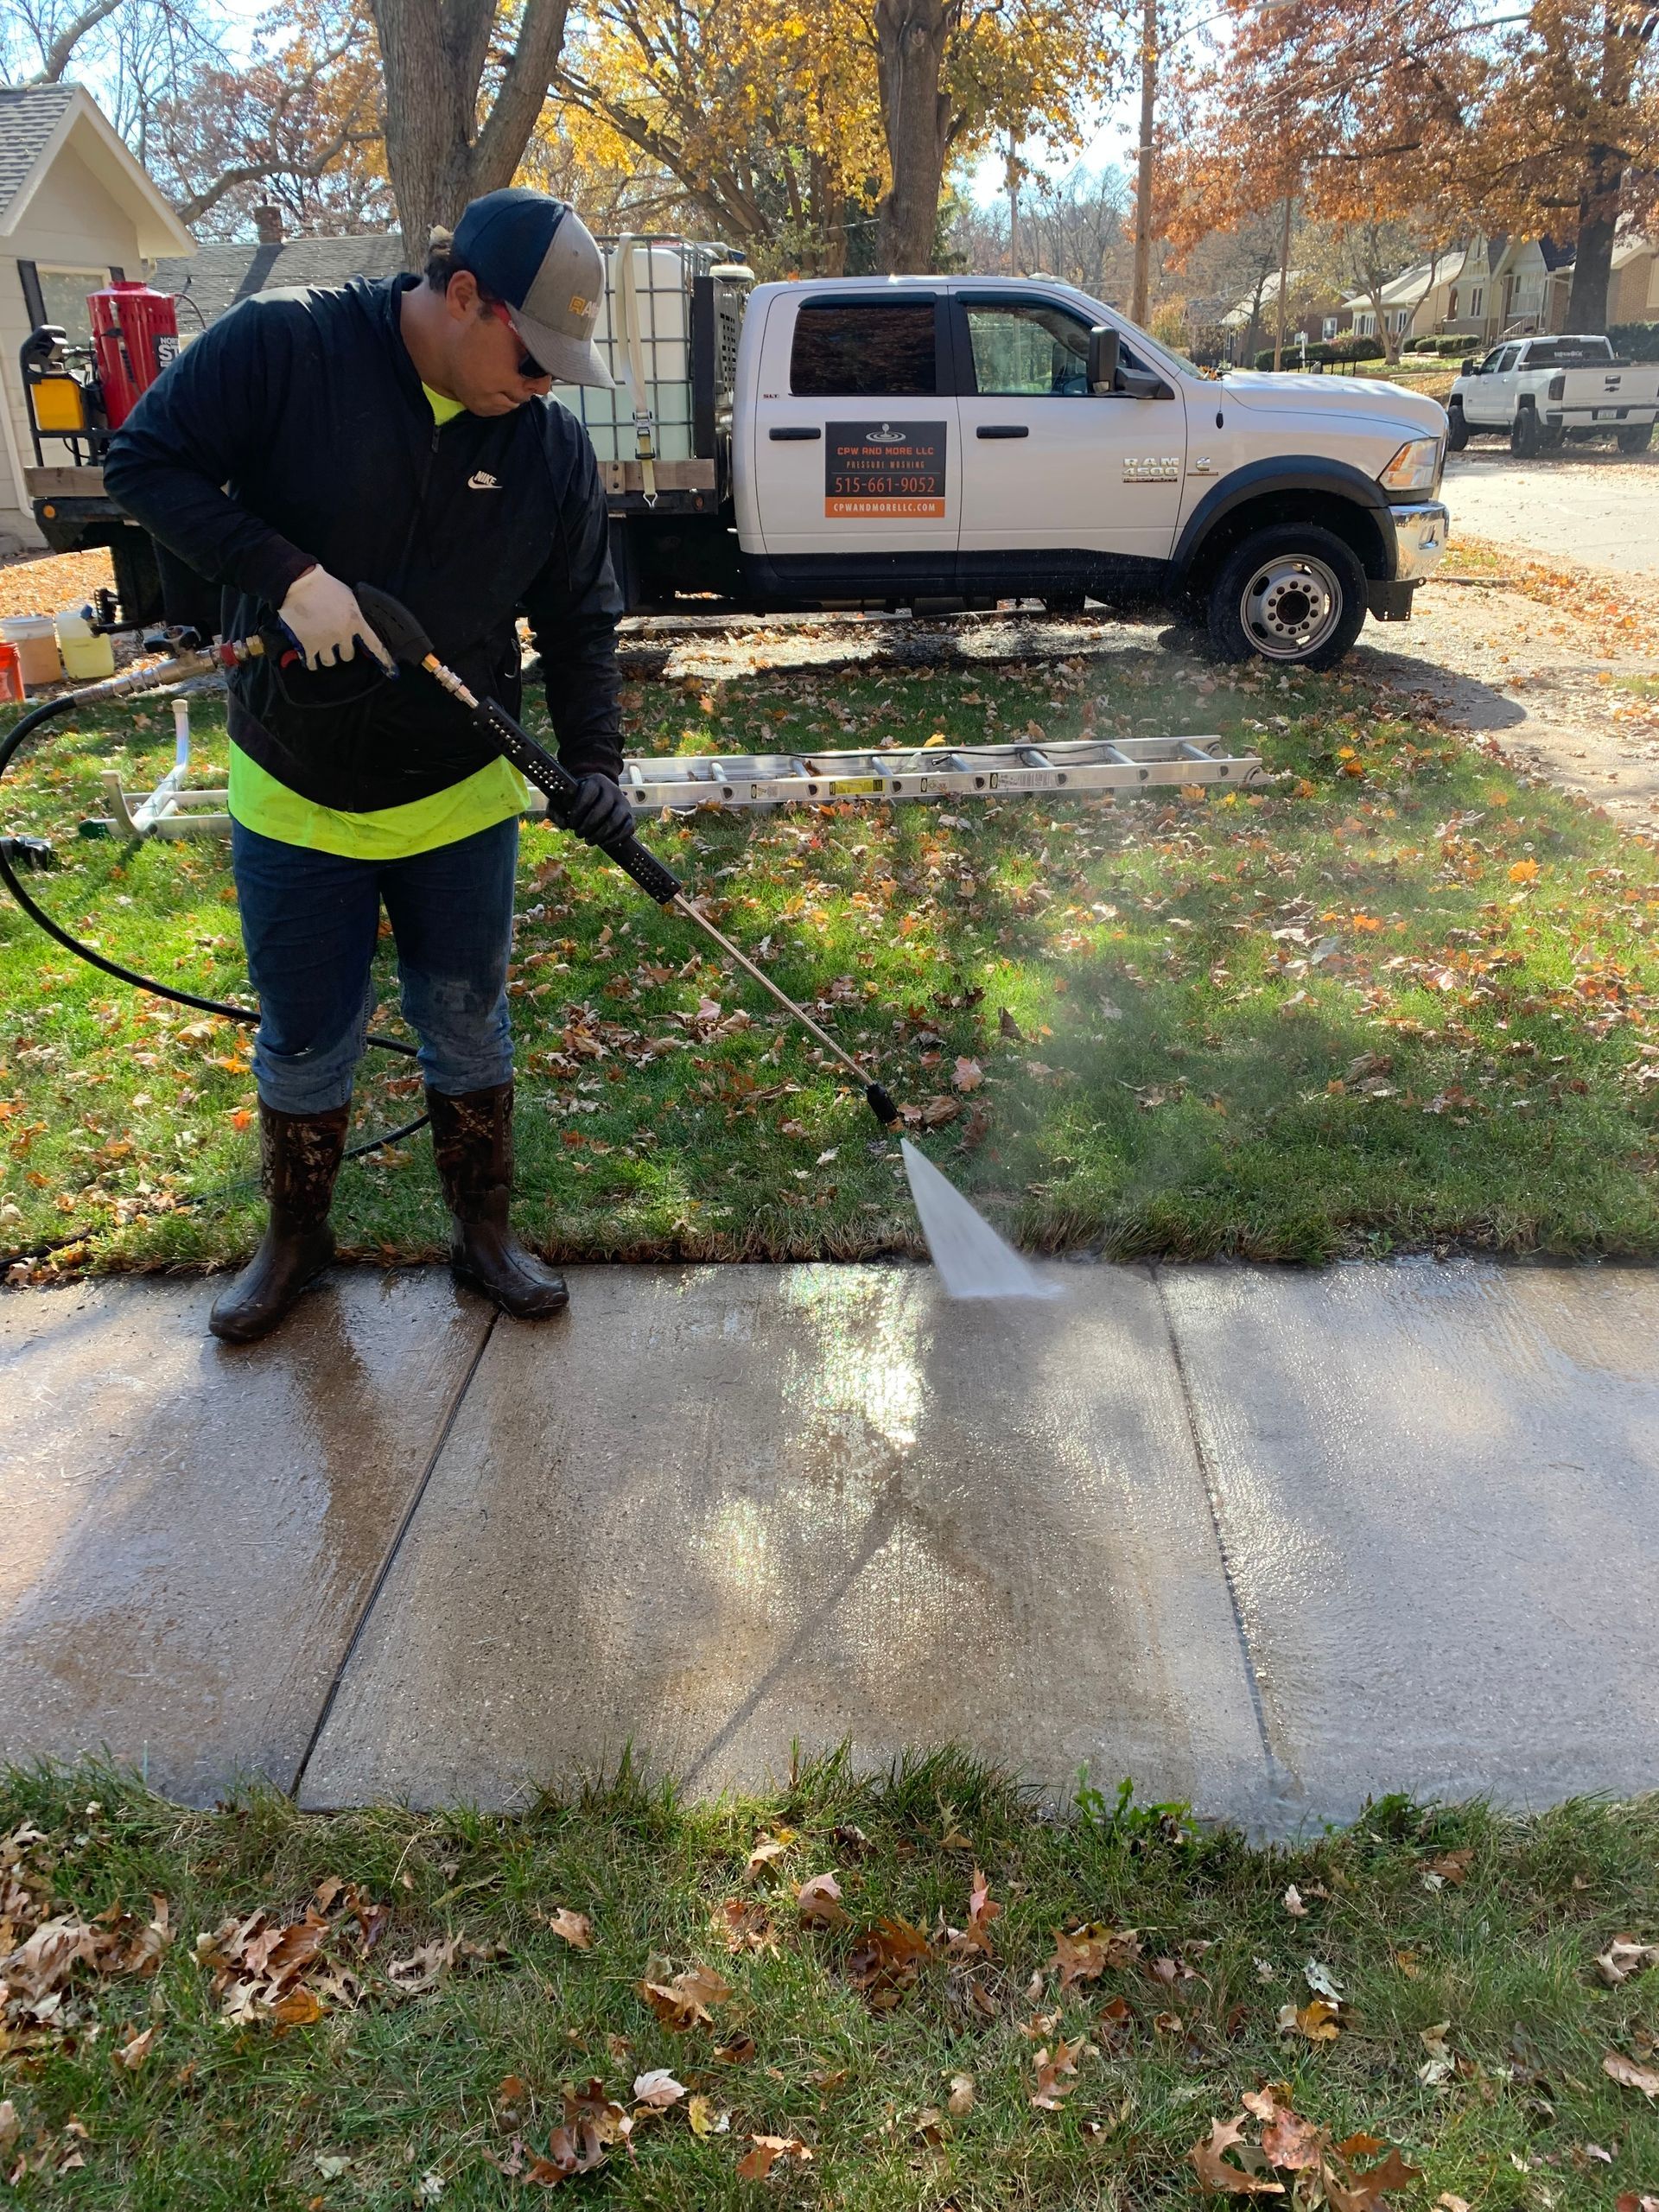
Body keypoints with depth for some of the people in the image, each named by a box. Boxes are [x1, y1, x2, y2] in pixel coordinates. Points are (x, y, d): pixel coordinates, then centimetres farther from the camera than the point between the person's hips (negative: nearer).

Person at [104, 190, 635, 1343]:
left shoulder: (552, 442, -5)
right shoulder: (279, 347, -14)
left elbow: (581, 620, 0)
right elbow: (145, 459, -11)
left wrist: (594, 757, -13)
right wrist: (286, 573, -24)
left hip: (462, 802, 2)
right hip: (294, 800, -1)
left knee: (469, 1027, 13)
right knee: (305, 1042, 11)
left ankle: (485, 1229, 32)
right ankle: (296, 1238, 34)